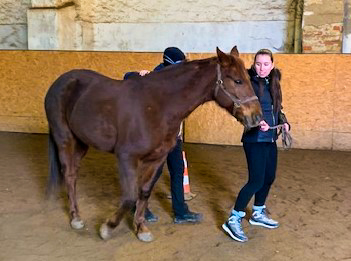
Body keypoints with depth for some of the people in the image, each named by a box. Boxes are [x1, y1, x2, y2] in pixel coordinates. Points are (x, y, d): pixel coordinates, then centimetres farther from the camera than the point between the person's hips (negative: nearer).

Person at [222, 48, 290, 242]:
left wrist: (284, 122, 2)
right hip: (254, 139, -8)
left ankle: (258, 214, 34)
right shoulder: (249, 83, -12)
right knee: (256, 180, -10)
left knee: (269, 177, 16)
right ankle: (233, 219, 1)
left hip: (270, 139, 8)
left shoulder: (273, 84, 10)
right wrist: (257, 122, -34)